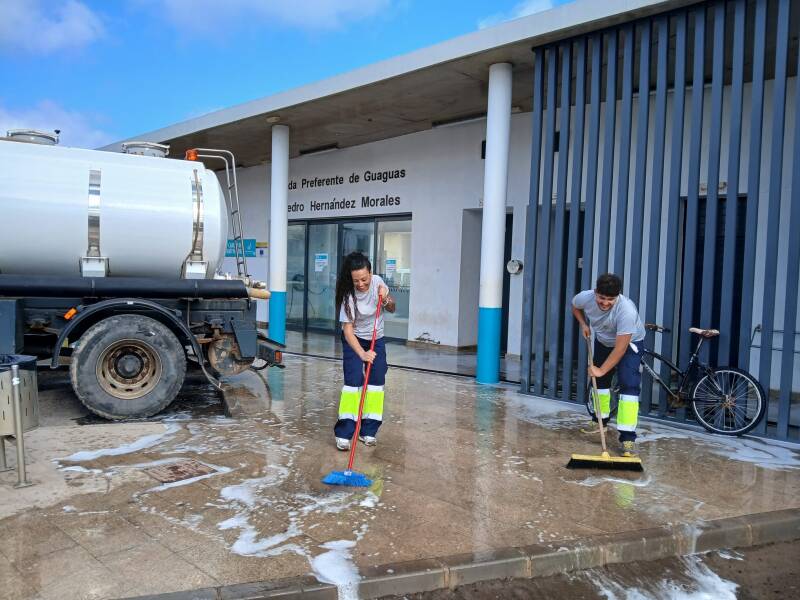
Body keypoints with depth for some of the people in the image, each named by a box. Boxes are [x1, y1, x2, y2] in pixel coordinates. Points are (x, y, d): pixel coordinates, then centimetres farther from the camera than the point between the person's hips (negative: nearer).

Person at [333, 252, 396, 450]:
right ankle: (343, 433, -10)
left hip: (376, 339, 4)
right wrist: (362, 353, -42)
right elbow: (348, 329, -30)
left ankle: (368, 431, 9)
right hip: (354, 340, -4)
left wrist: (386, 299, -23)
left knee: (377, 380, 0)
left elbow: (392, 309, 0)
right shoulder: (349, 295, -27)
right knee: (353, 380, -14)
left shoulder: (378, 282, -15)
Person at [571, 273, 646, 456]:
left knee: (629, 385, -19)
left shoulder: (627, 310, -41)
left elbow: (620, 348, -36)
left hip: (628, 342, -5)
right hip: (603, 340, 5)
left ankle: (628, 437, -20)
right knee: (599, 379, 13)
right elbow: (575, 306, 1)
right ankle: (601, 421, 33)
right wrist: (583, 324, -10)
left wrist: (601, 370, -33)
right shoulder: (585, 297, -28)